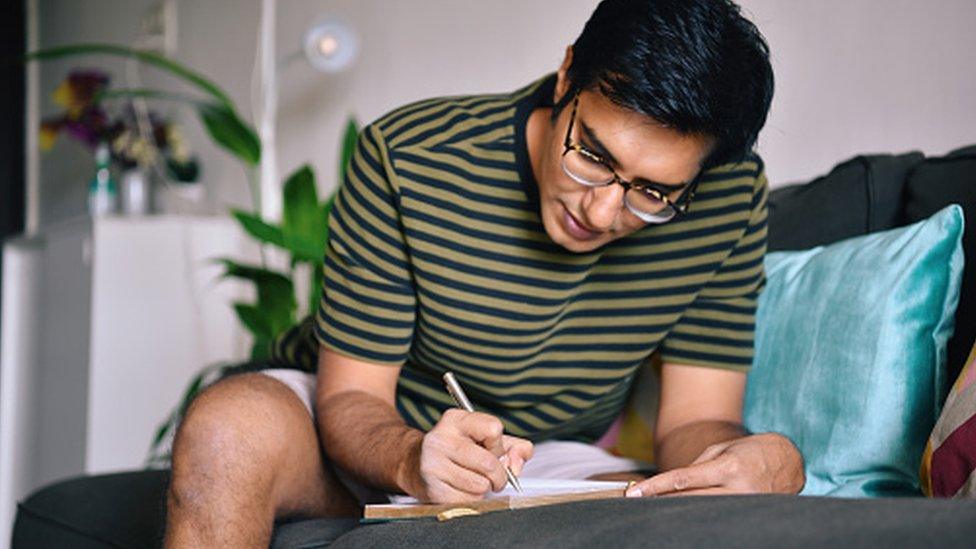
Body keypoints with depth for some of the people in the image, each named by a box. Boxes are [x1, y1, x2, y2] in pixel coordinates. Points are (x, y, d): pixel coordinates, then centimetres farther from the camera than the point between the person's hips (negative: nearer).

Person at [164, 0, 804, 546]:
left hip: (547, 463, 2)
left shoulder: (732, 199, -15)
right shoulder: (405, 161, -22)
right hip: (377, 440, -1)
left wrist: (770, 465, -36)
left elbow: (696, 419, -12)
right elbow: (350, 395, -18)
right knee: (229, 429, -35)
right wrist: (410, 461, -42)